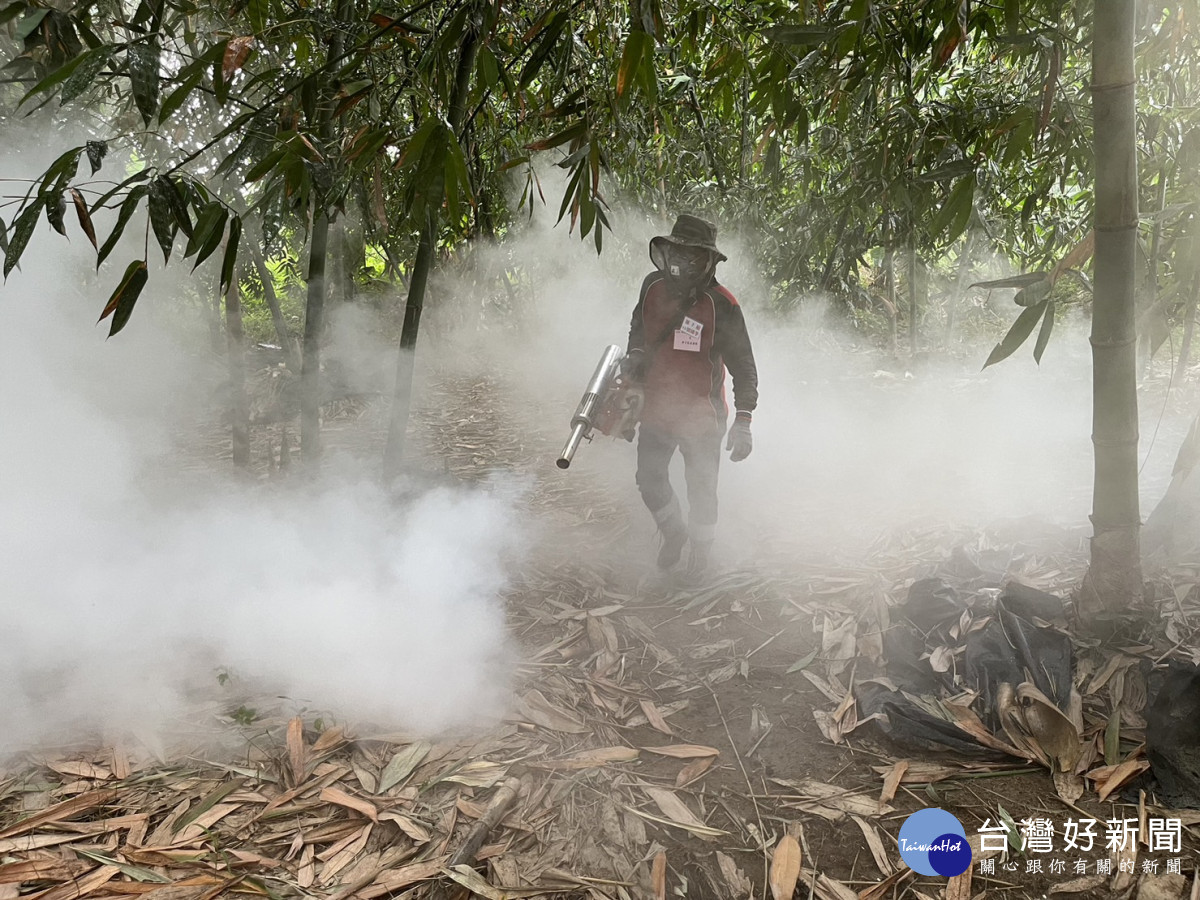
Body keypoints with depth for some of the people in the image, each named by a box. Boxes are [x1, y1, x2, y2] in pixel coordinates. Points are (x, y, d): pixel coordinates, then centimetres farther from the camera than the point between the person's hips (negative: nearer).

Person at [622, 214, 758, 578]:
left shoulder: (722, 306, -20)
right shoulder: (653, 286, -5)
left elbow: (743, 366, -13)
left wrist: (743, 421, -16)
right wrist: (634, 354, -2)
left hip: (701, 415, -4)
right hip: (655, 408, 5)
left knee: (701, 490, 11)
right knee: (649, 480, 15)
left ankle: (702, 548, 40)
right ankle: (674, 532, 44)